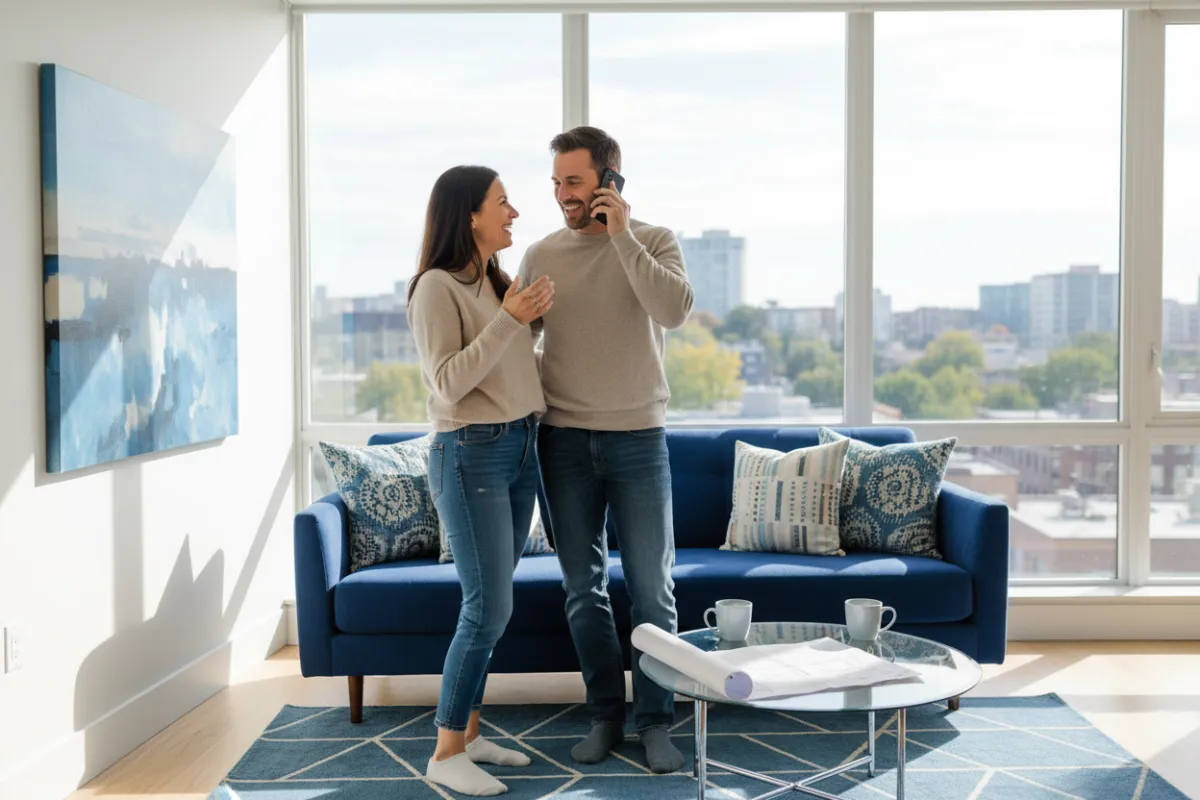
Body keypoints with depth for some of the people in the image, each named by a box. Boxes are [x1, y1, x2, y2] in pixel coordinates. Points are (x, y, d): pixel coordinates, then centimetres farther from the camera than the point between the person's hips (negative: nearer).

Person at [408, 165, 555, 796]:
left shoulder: (498, 281, 12)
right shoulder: (437, 287, -11)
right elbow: (448, 384, -18)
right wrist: (508, 320, -19)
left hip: (521, 449, 8)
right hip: (471, 455, -8)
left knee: (489, 605, 10)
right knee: (489, 607, -9)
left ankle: (468, 733, 21)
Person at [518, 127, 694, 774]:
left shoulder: (653, 242, -1)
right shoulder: (542, 253, 6)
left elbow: (675, 311, -20)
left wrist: (621, 235, -20)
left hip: (638, 438, -2)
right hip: (563, 440, 2)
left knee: (652, 588, 3)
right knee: (583, 589, 9)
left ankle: (655, 721, 16)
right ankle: (605, 714, 23)